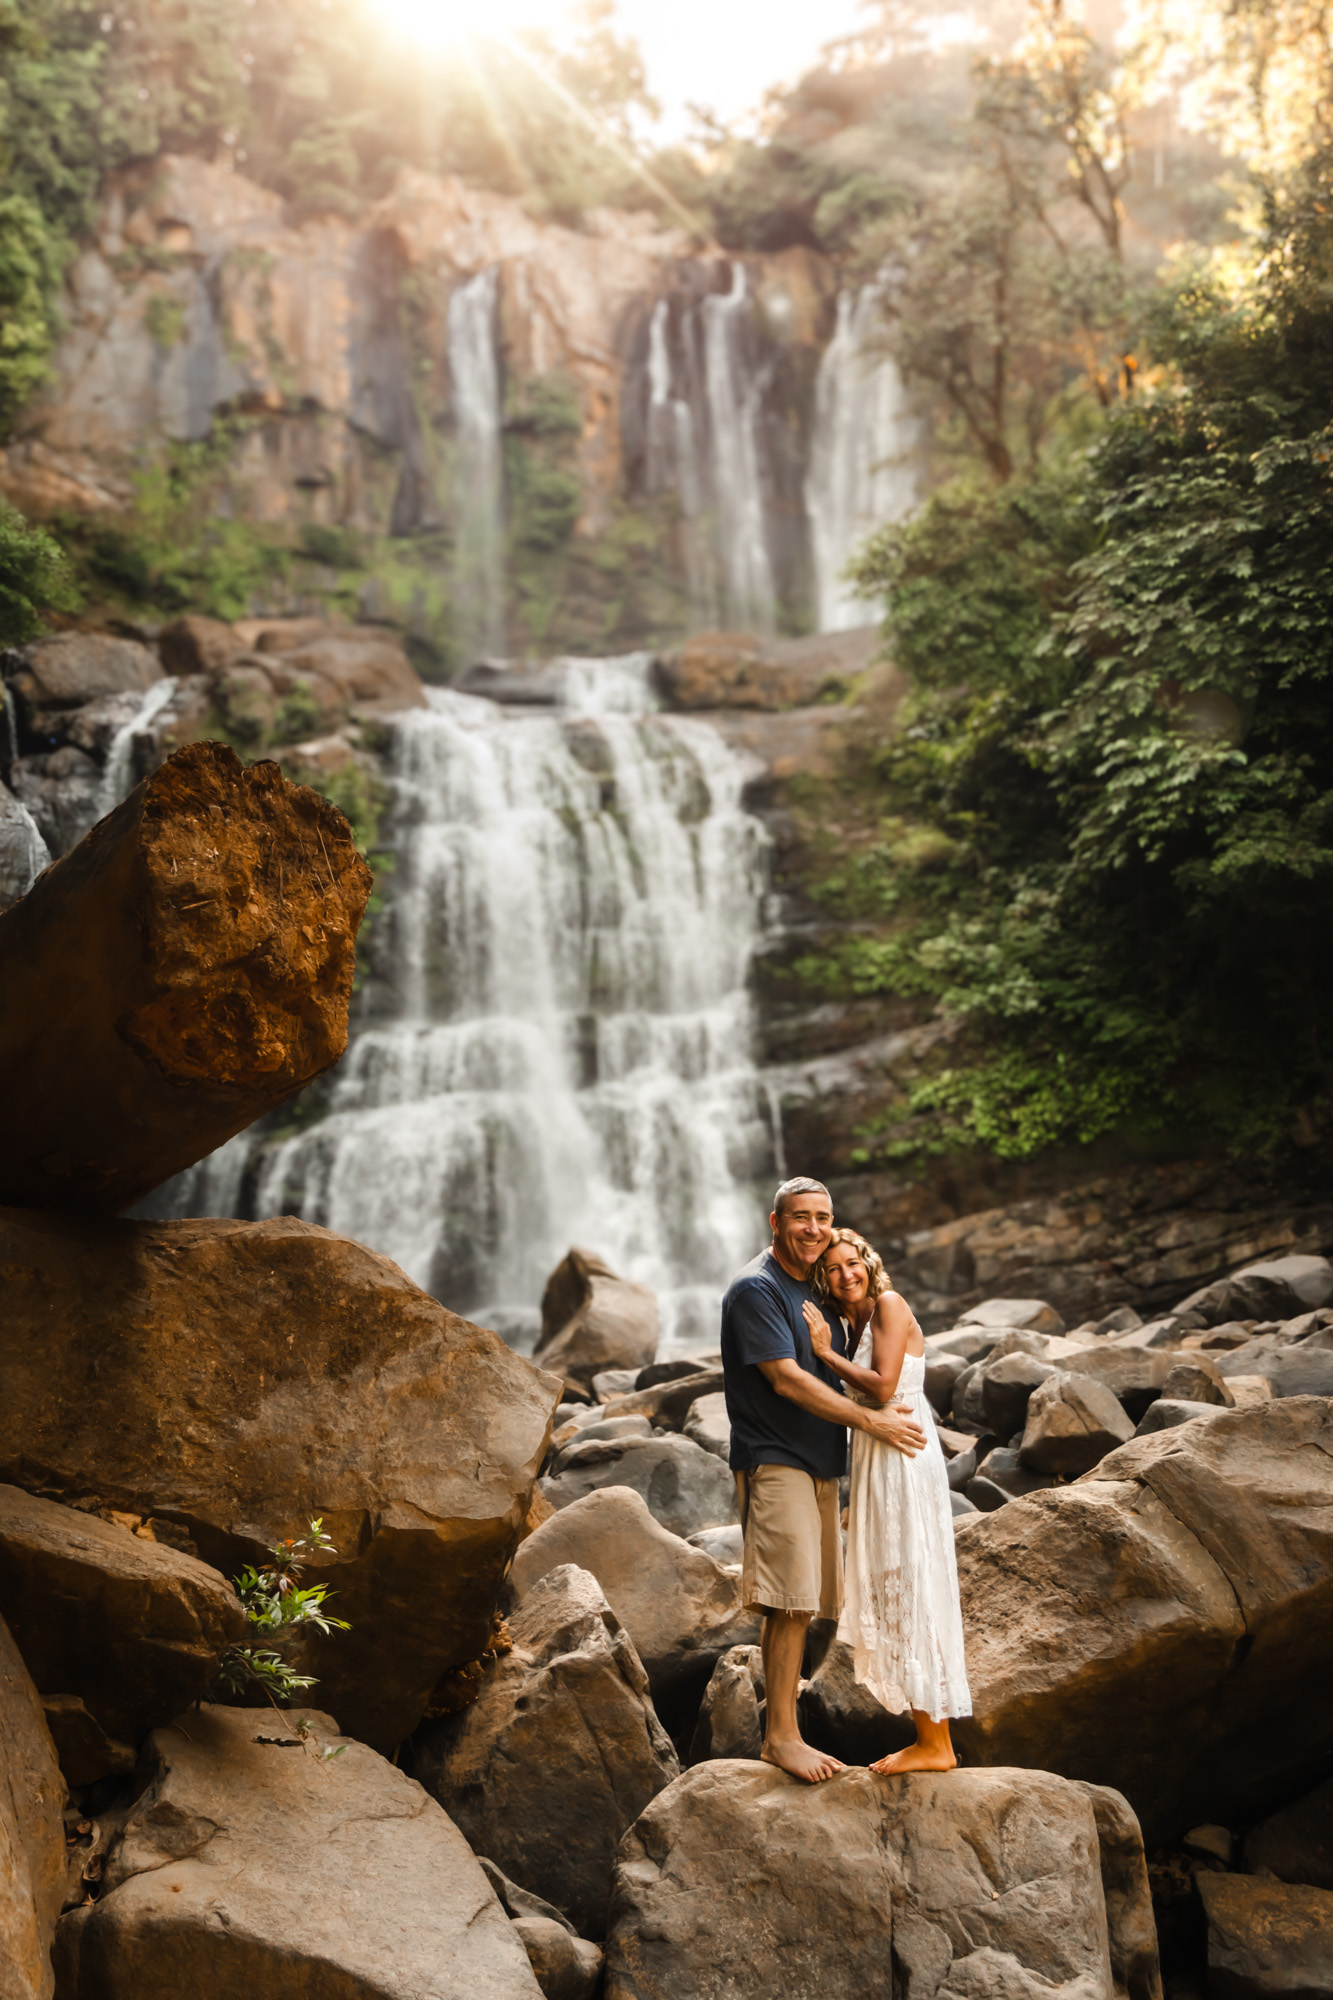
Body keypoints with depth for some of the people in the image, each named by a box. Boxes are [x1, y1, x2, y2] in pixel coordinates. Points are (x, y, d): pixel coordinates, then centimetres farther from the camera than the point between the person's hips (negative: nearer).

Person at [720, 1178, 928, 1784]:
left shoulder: (814, 1288, 17)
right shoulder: (756, 1289, -12)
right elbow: (786, 1378, -18)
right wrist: (871, 1420, -17)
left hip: (817, 1463, 9)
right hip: (774, 1461, -9)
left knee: (800, 1603, 9)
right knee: (790, 1602, -11)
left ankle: (783, 1733, 17)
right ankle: (781, 1735, -2)